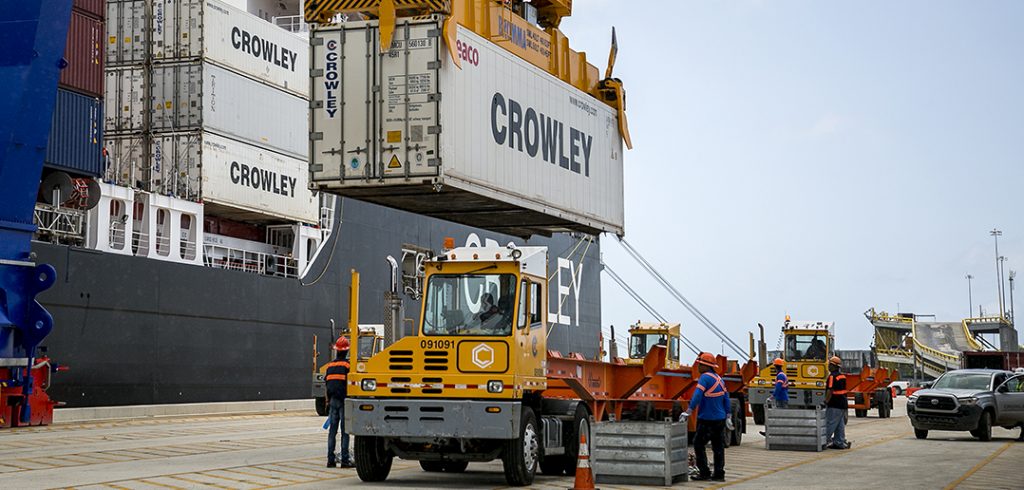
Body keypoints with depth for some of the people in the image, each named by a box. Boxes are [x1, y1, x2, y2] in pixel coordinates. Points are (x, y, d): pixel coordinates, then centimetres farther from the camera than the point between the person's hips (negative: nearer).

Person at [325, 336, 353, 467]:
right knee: (345, 430, -3)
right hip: (344, 400, -5)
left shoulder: (330, 365, 11)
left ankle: (330, 459, 7)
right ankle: (345, 460, -4)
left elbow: (327, 384, 15)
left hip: (333, 399, 5)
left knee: (332, 430, 8)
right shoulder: (348, 365, -8)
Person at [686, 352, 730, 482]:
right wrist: (728, 414, 19)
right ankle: (719, 474, 11)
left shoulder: (705, 377, -14)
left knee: (698, 444, 2)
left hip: (707, 420, -8)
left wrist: (690, 409, -31)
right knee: (718, 447, 10)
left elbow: (698, 394, -26)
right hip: (720, 418, 8)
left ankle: (704, 473, 0)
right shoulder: (719, 379, 12)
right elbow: (726, 397, 15)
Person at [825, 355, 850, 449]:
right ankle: (840, 443, 12)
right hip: (843, 404, 9)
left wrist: (826, 401, -15)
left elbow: (830, 391, -21)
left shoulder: (832, 376, -15)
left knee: (830, 424, -5)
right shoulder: (842, 376, 14)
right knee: (840, 425, 11)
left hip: (834, 405, -9)